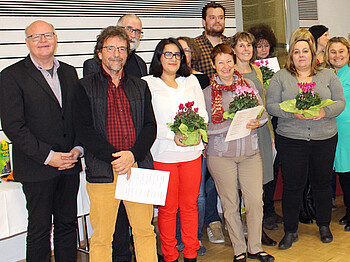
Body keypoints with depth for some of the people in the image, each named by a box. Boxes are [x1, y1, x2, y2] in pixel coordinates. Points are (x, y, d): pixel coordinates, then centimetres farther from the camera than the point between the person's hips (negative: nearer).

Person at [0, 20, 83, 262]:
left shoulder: (69, 72, 11)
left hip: (69, 164, 5)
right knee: (39, 229, 7)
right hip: (37, 168, -4)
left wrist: (78, 148, -3)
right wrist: (47, 156, -16)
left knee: (68, 224, 14)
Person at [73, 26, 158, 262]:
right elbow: (83, 130, -4)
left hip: (139, 166, 3)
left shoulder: (140, 87, 15)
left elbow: (150, 126, 9)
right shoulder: (86, 87, 5)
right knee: (101, 237, 3)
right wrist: (115, 158, -13)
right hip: (102, 171, -3)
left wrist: (132, 155, -9)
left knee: (145, 230, 9)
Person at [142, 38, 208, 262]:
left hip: (192, 152, 3)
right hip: (163, 153, -3)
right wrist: (173, 135, -16)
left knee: (190, 205, 10)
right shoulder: (147, 83, 1)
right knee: (167, 208, 3)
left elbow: (203, 113, 13)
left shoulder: (191, 81, 13)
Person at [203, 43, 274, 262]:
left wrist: (257, 122, -14)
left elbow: (263, 113, 8)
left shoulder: (248, 84, 7)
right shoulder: (208, 92, -1)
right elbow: (206, 126, -6)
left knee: (256, 201, 2)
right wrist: (232, 124, -18)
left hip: (250, 151, 2)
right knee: (230, 205, 6)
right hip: (221, 153, -2)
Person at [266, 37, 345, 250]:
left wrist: (325, 111, -15)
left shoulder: (328, 76, 9)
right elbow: (271, 105, -3)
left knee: (323, 182, 12)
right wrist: (293, 113, -19)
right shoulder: (281, 77, 4)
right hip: (291, 140, -2)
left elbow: (340, 102, 5)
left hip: (325, 138, 2)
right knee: (293, 185, 2)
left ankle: (324, 225, 31)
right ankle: (290, 231, 16)